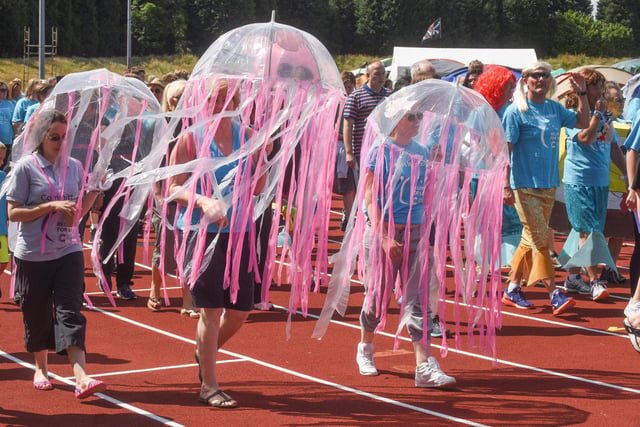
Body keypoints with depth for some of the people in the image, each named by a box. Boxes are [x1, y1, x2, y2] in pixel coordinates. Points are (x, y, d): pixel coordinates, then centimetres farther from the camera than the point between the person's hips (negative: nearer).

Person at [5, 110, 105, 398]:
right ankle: (40, 369, 32)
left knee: (70, 313, -7)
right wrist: (51, 206, -17)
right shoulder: (26, 167, -5)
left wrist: (95, 190, -1)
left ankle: (81, 378, -17)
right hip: (32, 255, -2)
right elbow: (13, 213, -9)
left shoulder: (74, 166, 6)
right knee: (37, 315, 9)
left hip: (68, 252, 2)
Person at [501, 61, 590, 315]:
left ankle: (512, 289, 20)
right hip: (525, 186, -6)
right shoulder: (516, 111, -8)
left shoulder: (555, 109, 9)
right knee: (539, 239, -8)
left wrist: (582, 93, 8)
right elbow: (505, 149, -9)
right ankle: (554, 295, -9)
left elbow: (583, 122, 21)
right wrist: (506, 186, -14)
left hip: (548, 185, 6)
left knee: (531, 239, 11)